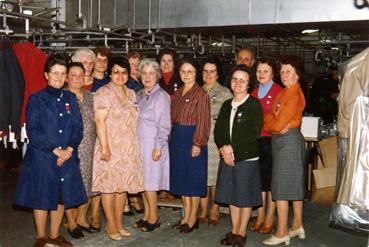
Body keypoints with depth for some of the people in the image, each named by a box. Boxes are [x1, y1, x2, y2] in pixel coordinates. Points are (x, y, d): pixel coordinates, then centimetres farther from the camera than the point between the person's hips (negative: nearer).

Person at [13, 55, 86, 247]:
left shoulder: (70, 98, 8)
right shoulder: (36, 99, -3)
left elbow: (78, 127, 4)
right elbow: (33, 131, -10)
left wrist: (69, 148, -12)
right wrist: (55, 150, -16)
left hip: (67, 157, 4)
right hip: (41, 157, -3)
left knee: (61, 197, 10)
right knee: (41, 198, 5)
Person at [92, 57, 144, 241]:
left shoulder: (131, 94, 13)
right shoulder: (104, 92, -8)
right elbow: (99, 120, -14)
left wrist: (134, 146, 14)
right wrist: (105, 147, -20)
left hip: (129, 148, 6)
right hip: (111, 147, -6)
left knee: (123, 185, 10)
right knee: (109, 185, 0)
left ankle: (119, 223, 21)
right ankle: (111, 225, 11)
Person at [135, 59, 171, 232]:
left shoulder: (161, 95, -10)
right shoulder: (139, 95, 11)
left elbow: (164, 125, -13)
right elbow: (135, 120, 14)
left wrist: (158, 147, -16)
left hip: (153, 145, -7)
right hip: (139, 144, 7)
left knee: (149, 182, -1)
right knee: (142, 181, 11)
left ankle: (153, 218, 13)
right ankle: (147, 215, 23)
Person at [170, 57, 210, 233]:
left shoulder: (201, 94, -9)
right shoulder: (177, 94, 13)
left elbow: (203, 121, -14)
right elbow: (173, 118, 14)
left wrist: (197, 143, -18)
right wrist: (173, 137, 5)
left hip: (192, 139, -7)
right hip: (177, 138, 7)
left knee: (193, 177, 1)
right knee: (181, 176, 12)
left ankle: (193, 218, 14)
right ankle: (186, 216, 24)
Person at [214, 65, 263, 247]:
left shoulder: (254, 105, -7)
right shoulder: (227, 105, 13)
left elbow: (253, 133, -15)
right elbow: (218, 130, 8)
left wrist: (233, 149, -15)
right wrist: (223, 149, -9)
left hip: (247, 158, -6)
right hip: (227, 158, 6)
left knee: (245, 196, 3)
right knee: (231, 195, 12)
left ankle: (242, 232, 17)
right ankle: (234, 230, 24)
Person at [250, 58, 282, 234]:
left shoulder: (278, 91, -8)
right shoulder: (254, 92, 13)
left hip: (271, 139, -5)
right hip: (256, 139, 6)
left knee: (270, 178, 4)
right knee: (259, 177, 11)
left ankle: (270, 218, 16)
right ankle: (260, 216, 22)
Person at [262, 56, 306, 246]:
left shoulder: (294, 96, -17)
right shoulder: (286, 92, 12)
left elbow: (278, 125, -20)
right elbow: (275, 119, 8)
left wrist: (266, 117, -1)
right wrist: (272, 121, -13)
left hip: (287, 141, -10)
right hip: (283, 140, 10)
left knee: (280, 188, -5)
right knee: (294, 185, 16)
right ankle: (297, 225, 28)